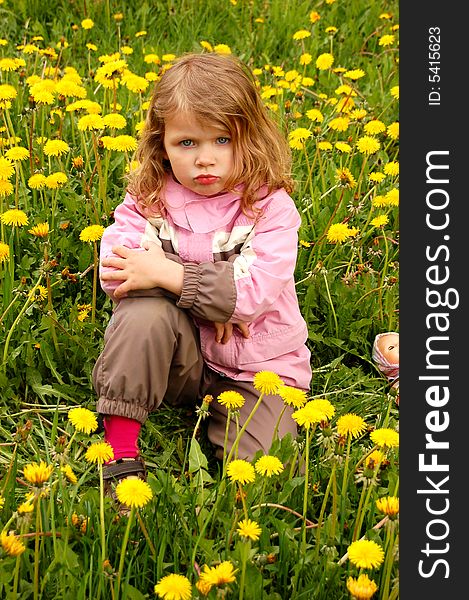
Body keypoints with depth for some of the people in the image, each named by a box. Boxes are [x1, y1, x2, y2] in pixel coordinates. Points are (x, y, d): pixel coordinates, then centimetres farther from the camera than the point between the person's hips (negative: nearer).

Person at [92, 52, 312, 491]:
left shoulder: (271, 207, -11)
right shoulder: (147, 199, -4)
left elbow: (256, 293, -23)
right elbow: (115, 270, -18)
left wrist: (169, 275, -26)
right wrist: (206, 299, -25)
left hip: (257, 368, -1)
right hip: (176, 355, 2)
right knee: (146, 310, -32)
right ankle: (121, 450, -24)